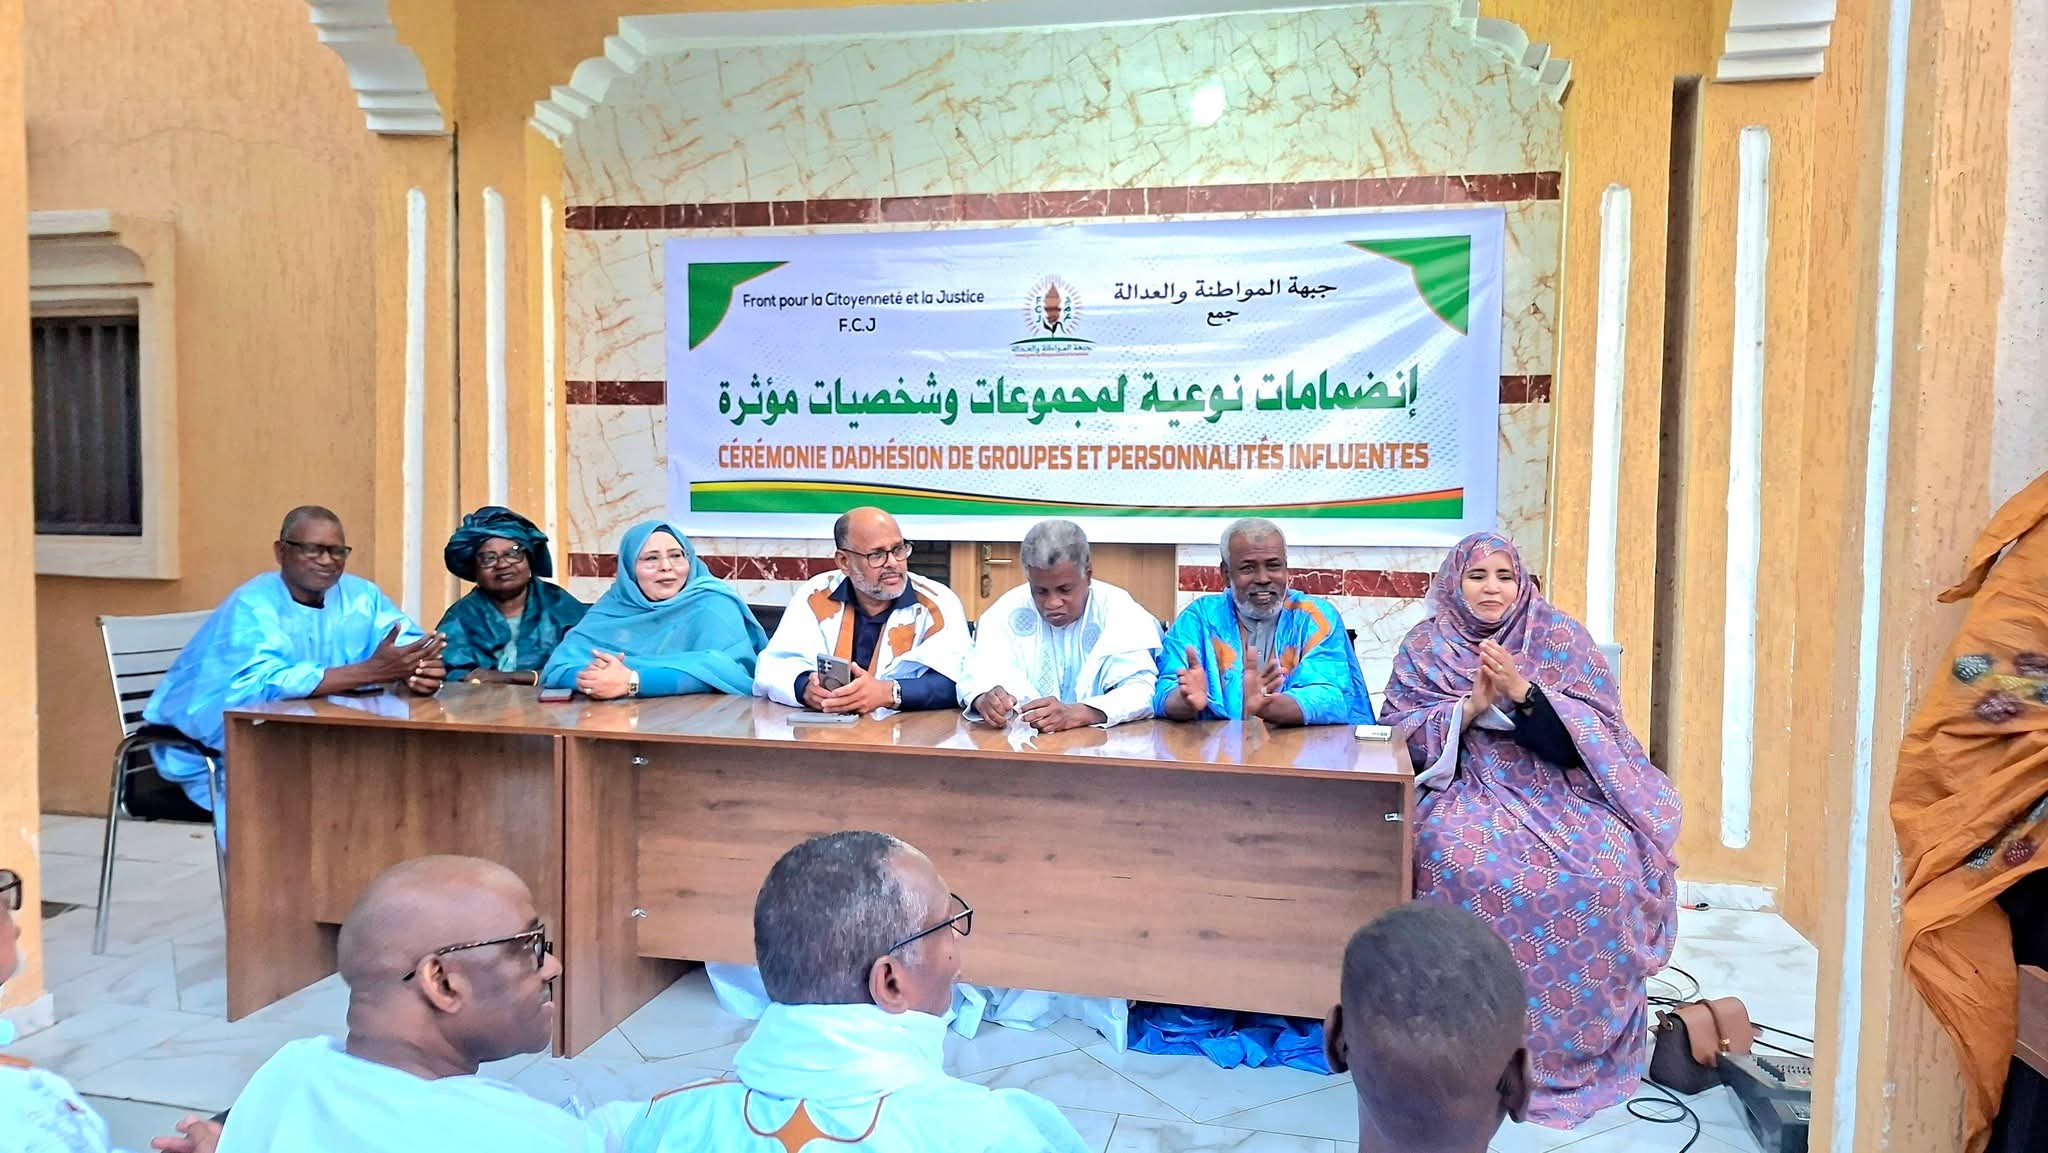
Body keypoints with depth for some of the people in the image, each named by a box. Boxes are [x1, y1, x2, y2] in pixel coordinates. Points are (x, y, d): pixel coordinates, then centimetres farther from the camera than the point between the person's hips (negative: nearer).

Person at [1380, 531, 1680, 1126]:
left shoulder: (1562, 637, 3)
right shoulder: (1425, 645, 5)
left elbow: (1592, 734, -5)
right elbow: (1400, 736, -2)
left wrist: (1522, 691, -20)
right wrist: (1472, 705, -16)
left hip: (1561, 788, 1)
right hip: (1468, 789, 0)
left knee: (1608, 866, -28)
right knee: (1459, 859, -33)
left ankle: (1585, 1038, -6)